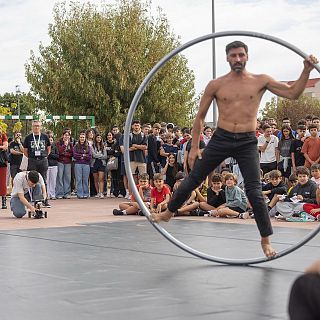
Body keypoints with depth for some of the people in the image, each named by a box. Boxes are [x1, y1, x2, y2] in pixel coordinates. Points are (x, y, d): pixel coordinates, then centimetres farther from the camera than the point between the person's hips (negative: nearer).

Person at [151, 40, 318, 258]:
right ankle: (169, 213, 30)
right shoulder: (216, 85, 2)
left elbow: (293, 93, -1)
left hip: (247, 143, -1)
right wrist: (195, 147, 5)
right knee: (193, 180, 8)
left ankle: (266, 240, 8)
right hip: (221, 139, 1)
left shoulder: (260, 81, 2)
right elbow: (200, 116, 8)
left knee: (254, 191, -5)